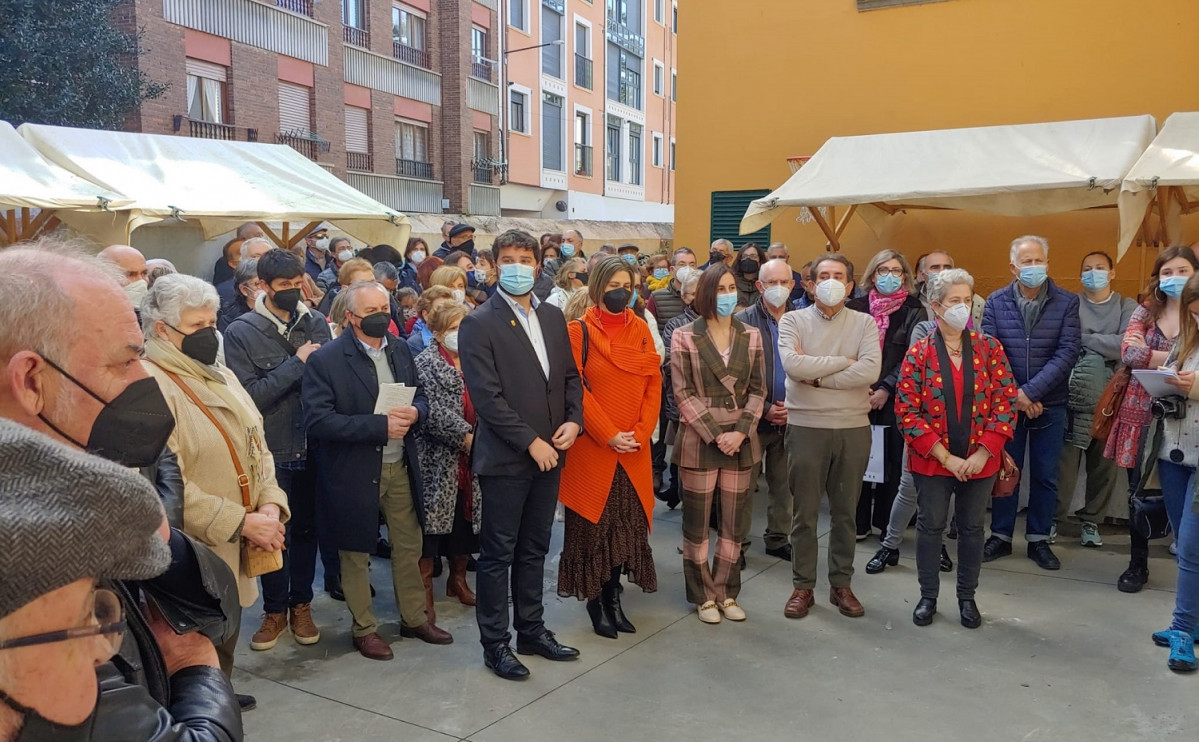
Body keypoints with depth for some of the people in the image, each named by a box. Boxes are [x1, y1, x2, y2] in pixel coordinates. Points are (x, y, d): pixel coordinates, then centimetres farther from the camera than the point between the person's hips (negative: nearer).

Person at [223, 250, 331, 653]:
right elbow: (249, 394, -17)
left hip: (313, 446, 2)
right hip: (270, 449, -2)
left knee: (306, 528, 14)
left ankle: (300, 605, 31)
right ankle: (274, 609, 29)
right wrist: (296, 364, -19)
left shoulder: (316, 322, 0)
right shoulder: (242, 332, -8)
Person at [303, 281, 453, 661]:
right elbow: (318, 421, -21)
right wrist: (380, 426, -25)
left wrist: (414, 412, -13)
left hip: (400, 468, 5)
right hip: (353, 473, -5)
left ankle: (414, 618, 34)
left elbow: (421, 397, 12)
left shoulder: (400, 348, 4)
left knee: (409, 546, 16)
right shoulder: (325, 360, -14)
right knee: (356, 555, 11)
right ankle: (364, 628, 29)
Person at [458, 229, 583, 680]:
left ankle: (532, 630, 30)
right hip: (505, 457, -6)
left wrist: (573, 420, -3)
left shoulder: (553, 318, 10)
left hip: (549, 454, 6)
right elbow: (487, 396, -16)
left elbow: (570, 376, 14)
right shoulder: (479, 324, -10)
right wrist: (531, 442, -17)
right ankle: (495, 643, 18)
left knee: (534, 550, 17)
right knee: (498, 554, 5)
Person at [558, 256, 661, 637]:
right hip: (592, 448, -4)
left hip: (635, 449, 4)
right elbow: (577, 389, -9)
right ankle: (595, 602, 16)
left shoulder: (641, 330, 9)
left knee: (626, 525, 8)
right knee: (593, 525, 4)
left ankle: (613, 596, 21)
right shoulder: (580, 331, -4)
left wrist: (640, 433, -6)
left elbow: (653, 385, 6)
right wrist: (609, 435, -14)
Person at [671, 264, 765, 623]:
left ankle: (726, 593, 23)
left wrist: (740, 432, -9)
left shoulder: (750, 336, 7)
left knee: (735, 523, 8)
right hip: (699, 441, -3)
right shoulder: (684, 336, -3)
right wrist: (715, 435, -13)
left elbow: (757, 391, 5)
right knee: (697, 523, 5)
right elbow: (684, 394, -7)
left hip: (740, 441, 3)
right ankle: (703, 596, 20)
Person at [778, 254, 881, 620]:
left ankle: (841, 585, 26)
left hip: (854, 428, 1)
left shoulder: (864, 323, 3)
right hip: (806, 426, -1)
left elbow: (870, 371, -14)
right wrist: (843, 362, -12)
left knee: (845, 511, 12)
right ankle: (803, 586, 20)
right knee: (804, 513, 6)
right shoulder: (793, 320, 1)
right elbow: (793, 365, -17)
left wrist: (816, 377, -13)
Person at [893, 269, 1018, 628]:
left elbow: (1006, 402, -3)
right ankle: (928, 596, 26)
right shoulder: (918, 353, -6)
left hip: (979, 461, 2)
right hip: (932, 461, -1)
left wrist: (983, 452, -12)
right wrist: (945, 456, -15)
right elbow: (907, 411, -10)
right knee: (930, 526, 9)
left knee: (972, 528, 13)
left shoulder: (989, 347, -1)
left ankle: (967, 597, 29)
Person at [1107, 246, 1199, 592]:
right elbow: (1129, 354, -11)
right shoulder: (1144, 312, 7)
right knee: (1139, 492, 9)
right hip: (1141, 415, 2)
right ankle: (1137, 565, 24)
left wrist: (1148, 354, -18)